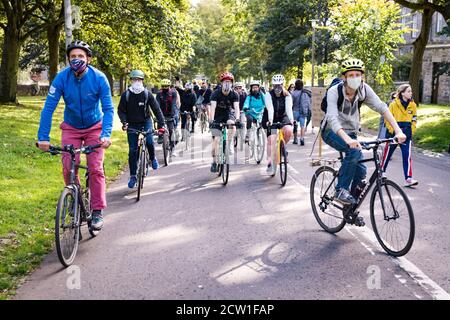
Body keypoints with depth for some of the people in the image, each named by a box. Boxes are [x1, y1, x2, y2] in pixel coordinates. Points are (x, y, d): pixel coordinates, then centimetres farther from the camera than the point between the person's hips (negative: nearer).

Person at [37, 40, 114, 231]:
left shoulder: (99, 78, -21)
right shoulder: (62, 77, -18)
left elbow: (108, 108, -21)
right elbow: (48, 108, -20)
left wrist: (106, 134, -36)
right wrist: (43, 137, -28)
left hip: (94, 127, -1)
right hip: (71, 128, 1)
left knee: (95, 168, -11)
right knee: (68, 168, -9)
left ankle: (97, 211, -2)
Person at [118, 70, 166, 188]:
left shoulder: (147, 94, -8)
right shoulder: (126, 95, -7)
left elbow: (156, 109, -9)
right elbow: (121, 110, -3)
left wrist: (161, 124, -19)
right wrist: (124, 122, -22)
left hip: (146, 122, -1)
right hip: (132, 124, 1)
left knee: (149, 141, -24)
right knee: (132, 150, -2)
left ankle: (152, 158, 10)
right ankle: (133, 176, 7)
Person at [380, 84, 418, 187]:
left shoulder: (413, 105, 3)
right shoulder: (394, 104, -9)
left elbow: (414, 119, 13)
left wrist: (411, 131, 6)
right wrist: (392, 131, -9)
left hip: (407, 134, 3)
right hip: (394, 132, -3)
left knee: (407, 156, -5)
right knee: (387, 153, 9)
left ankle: (408, 179, -6)